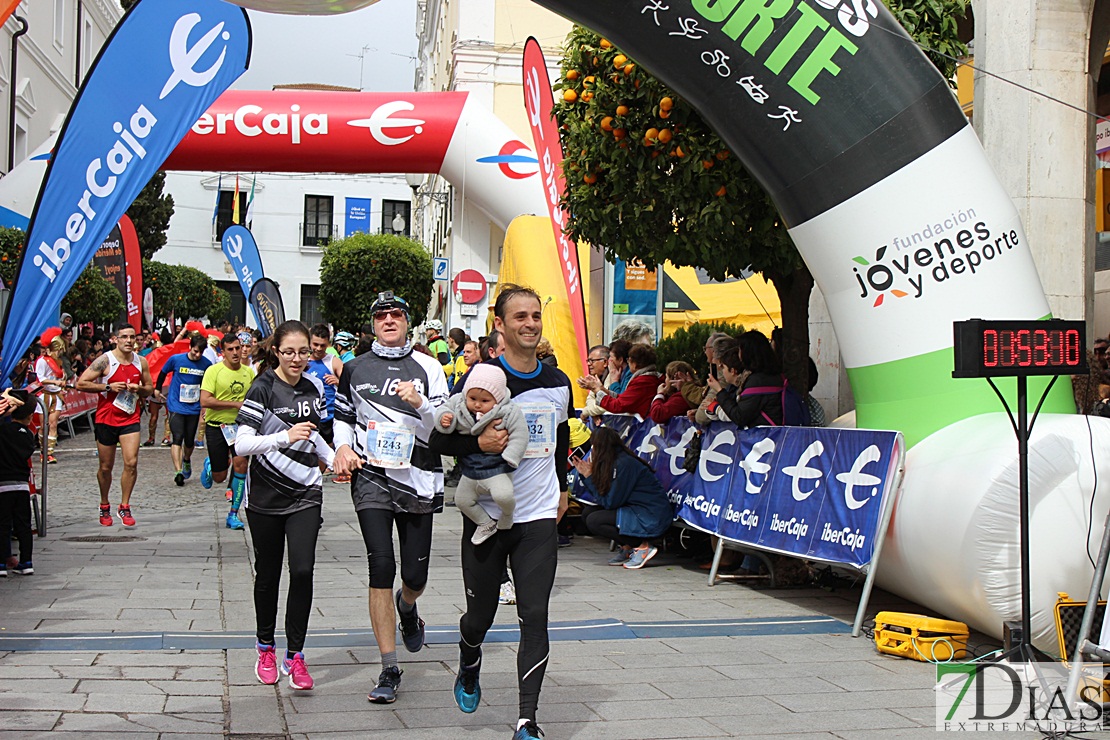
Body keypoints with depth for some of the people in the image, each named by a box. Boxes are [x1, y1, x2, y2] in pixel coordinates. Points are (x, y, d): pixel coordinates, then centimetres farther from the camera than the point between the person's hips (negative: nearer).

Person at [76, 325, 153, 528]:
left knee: (131, 463, -12)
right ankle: (104, 507, 29)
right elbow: (81, 383, -10)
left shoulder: (141, 362, 5)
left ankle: (124, 507, 2)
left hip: (130, 419, 2)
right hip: (106, 419, -2)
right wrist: (108, 386, -17)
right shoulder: (105, 360, -8)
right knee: (106, 467, 8)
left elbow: (150, 388, 16)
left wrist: (139, 389, -6)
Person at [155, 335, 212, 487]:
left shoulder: (206, 364, -2)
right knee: (177, 438, -14)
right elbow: (163, 373, 11)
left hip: (194, 407, 2)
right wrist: (157, 389, 19)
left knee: (189, 441, 9)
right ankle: (178, 471, -21)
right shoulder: (176, 359, -6)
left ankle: (186, 460, 40)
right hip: (176, 406, -2)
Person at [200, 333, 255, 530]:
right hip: (216, 425, -3)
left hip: (240, 425, 3)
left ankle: (234, 514, -4)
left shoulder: (249, 372, 5)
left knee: (240, 463, -17)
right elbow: (204, 401, -18)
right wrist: (235, 404, -21)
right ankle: (209, 465, 44)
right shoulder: (214, 371, -10)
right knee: (219, 477, 4)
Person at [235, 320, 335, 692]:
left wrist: (333, 459, 10)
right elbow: (242, 444, -18)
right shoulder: (263, 388, -10)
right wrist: (285, 437, -30)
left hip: (305, 494, 3)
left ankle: (295, 655, -2)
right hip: (266, 495, -3)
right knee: (268, 575, 9)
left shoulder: (314, 387, 7)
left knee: (303, 571, -12)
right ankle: (266, 650, 29)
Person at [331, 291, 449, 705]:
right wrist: (343, 448, 3)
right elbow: (343, 416, 22)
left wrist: (420, 404, -18)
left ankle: (406, 608, 43)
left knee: (415, 575, 3)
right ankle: (389, 669, -3)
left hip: (417, 480, 0)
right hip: (370, 476, 0)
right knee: (381, 567, -10)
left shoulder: (427, 368, 5)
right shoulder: (355, 369, 11)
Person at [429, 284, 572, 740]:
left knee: (535, 616, -8)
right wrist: (479, 443, -22)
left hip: (539, 518, 2)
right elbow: (440, 439, -6)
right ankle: (469, 672, 44)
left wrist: (562, 488, 29)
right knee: (480, 614, 11)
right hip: (486, 516, -2)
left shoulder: (559, 383, 6)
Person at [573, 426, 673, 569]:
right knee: (588, 514, 4)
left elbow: (610, 503, -16)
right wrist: (586, 475, 9)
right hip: (636, 510, 10)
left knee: (593, 521, -16)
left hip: (652, 518, -10)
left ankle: (642, 546, -9)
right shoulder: (616, 461, 9)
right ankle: (628, 547, 8)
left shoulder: (624, 464, -19)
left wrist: (589, 476, -9)